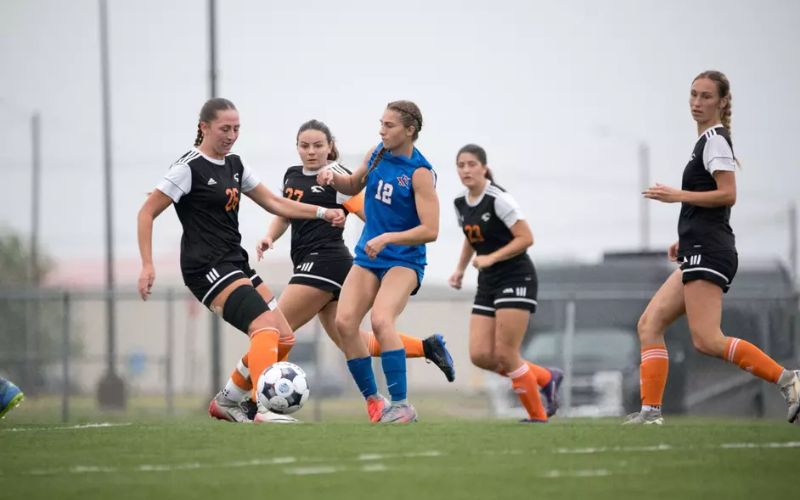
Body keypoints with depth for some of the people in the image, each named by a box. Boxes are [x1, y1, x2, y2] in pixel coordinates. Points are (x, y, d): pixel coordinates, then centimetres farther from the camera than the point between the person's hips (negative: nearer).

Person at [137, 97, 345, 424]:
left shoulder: (234, 165, 14)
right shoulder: (190, 168, -9)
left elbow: (274, 202, 22)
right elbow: (147, 213, -9)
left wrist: (322, 213, 13)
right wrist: (147, 265, -17)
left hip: (235, 264, 9)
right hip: (207, 267, -9)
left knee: (283, 339, 4)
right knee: (265, 326, -25)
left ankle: (227, 400, 16)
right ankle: (264, 409, -34)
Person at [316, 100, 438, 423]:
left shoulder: (420, 173, -15)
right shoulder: (376, 154, 4)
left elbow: (430, 230, -20)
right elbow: (353, 186, 24)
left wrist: (387, 239, -28)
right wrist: (333, 177, 3)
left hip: (403, 260, -7)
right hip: (367, 258, 7)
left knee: (381, 320, -28)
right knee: (344, 322, -11)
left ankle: (401, 405, -22)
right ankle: (373, 400, 2)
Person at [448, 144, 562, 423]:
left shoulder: (498, 199, -15)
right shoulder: (460, 204, 8)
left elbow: (526, 238, -17)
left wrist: (491, 258, -22)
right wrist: (460, 269, 15)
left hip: (516, 278, -8)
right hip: (488, 284, 8)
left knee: (505, 355, -13)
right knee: (480, 356, -4)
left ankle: (538, 415, 4)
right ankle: (547, 379, 15)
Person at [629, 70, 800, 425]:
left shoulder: (715, 140, -8)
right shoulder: (706, 141, 22)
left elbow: (728, 195, -18)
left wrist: (677, 195, -16)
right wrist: (686, 240, 27)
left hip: (707, 252, -11)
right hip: (699, 254, 11)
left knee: (707, 340, -19)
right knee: (649, 324, 7)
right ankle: (650, 409, 0)